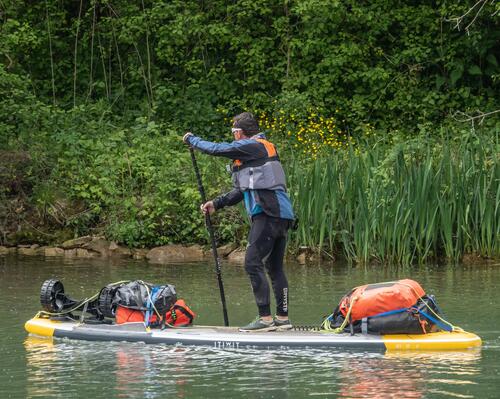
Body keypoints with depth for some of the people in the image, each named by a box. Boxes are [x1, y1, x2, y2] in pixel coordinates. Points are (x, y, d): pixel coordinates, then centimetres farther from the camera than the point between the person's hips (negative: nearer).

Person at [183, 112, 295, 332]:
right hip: (282, 215, 10)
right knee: (275, 267, 13)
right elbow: (242, 190, 26)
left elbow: (215, 149, -5)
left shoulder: (252, 147, -6)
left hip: (267, 214, -10)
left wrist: (191, 139, 13)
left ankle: (265, 318, -14)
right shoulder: (264, 148, 24)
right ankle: (282, 318, 15)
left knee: (253, 263, -10)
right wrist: (217, 203, 21)